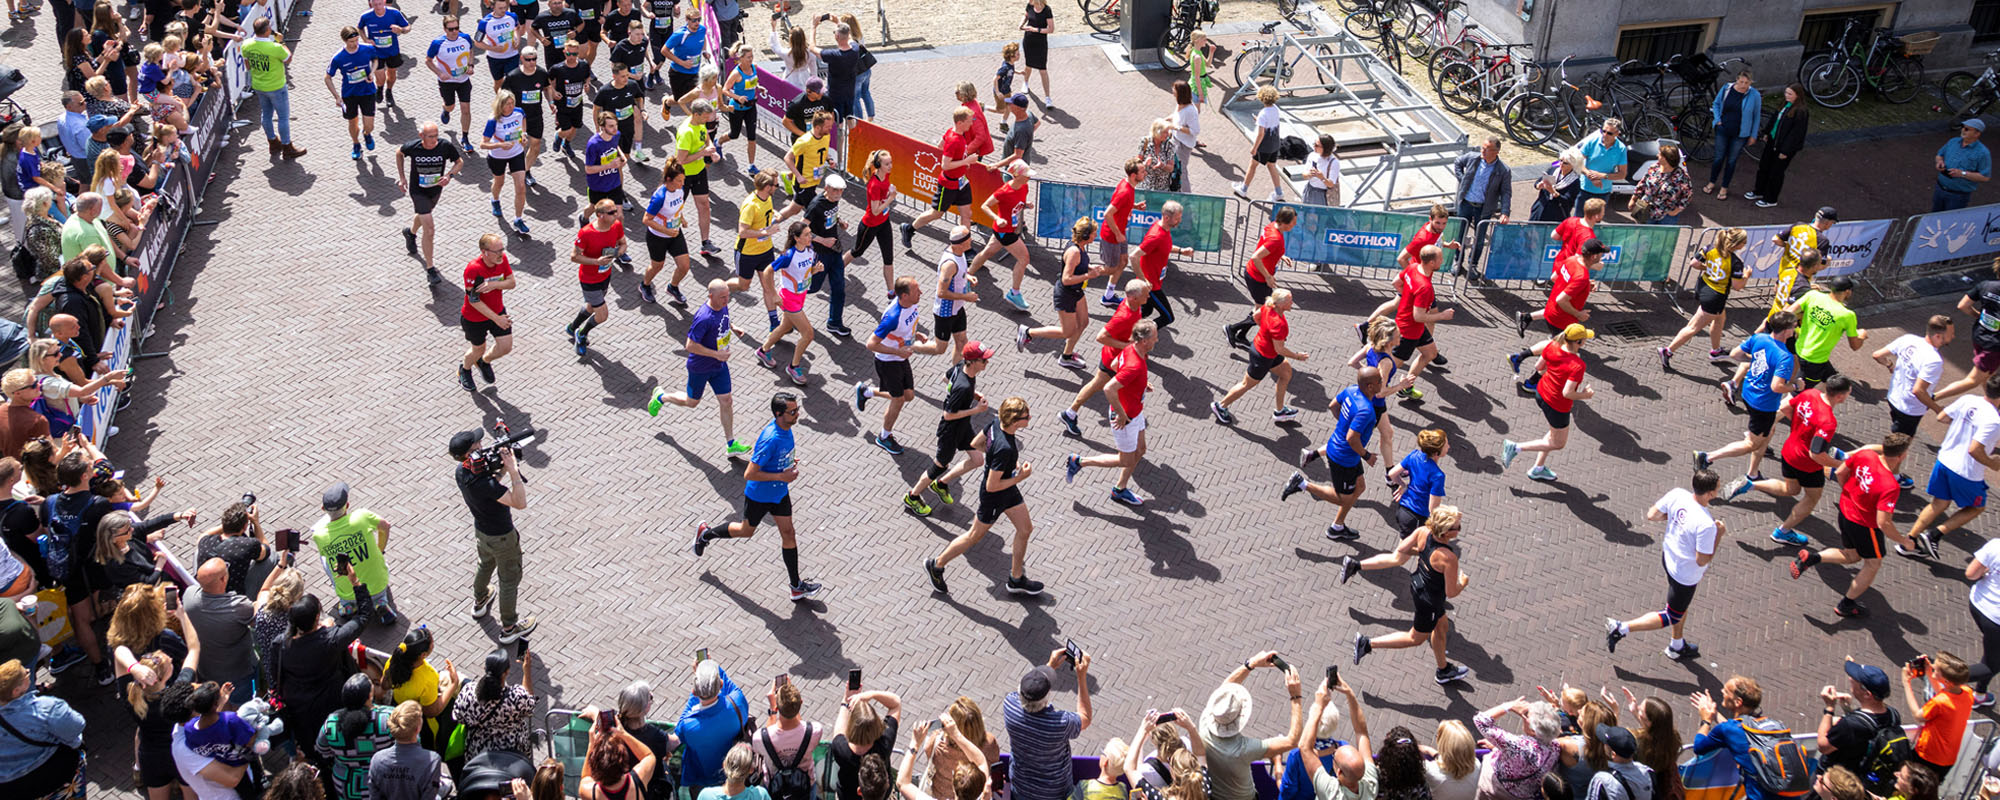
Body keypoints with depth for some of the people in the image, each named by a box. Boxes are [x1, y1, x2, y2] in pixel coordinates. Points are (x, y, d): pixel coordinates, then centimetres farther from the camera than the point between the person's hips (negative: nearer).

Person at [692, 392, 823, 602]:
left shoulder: (786, 428, -9)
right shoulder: (770, 439, -36)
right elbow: (749, 474, -31)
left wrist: (789, 463, -1)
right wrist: (781, 476, -28)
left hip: (780, 492, 7)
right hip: (759, 496, -7)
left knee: (788, 534, 7)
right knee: (746, 531, 18)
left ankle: (796, 586, 15)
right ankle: (706, 533, 45)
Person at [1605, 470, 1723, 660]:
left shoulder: (1676, 494, -20)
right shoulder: (1706, 525, -37)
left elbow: (1651, 515, -6)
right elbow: (1702, 560, -25)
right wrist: (1719, 534, -16)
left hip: (1669, 557, 8)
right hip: (1686, 574, -8)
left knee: (1682, 604, 32)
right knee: (1672, 616, 16)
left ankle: (1677, 647, 52)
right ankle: (1621, 628, 14)